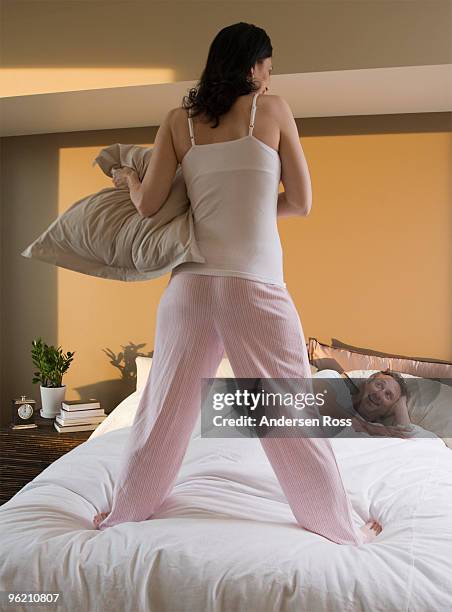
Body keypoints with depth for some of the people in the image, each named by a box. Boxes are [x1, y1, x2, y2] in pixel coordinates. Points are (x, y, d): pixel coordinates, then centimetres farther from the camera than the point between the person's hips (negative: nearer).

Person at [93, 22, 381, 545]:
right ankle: (341, 525, 27)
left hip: (190, 285, 3)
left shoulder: (178, 120, 8)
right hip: (255, 289, -3)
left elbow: (148, 204, 4)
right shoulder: (272, 109, 3)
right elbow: (302, 202, 4)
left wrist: (127, 179, 25)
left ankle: (124, 511, 35)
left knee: (166, 405, 17)